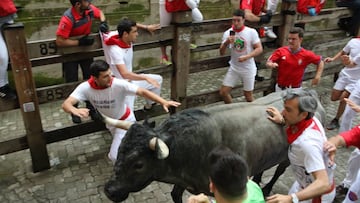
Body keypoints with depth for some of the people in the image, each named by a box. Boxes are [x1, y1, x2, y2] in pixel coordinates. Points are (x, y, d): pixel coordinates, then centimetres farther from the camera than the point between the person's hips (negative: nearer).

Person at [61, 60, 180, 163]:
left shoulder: (119, 85, -34)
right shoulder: (85, 87, -26)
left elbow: (142, 92, -38)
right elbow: (66, 104, -35)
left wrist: (164, 102, -52)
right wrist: (74, 110, -60)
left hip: (125, 121, -4)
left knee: (115, 156, -8)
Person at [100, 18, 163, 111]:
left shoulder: (128, 40, -8)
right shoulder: (115, 50, -31)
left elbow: (129, 25, 15)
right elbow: (125, 74, -39)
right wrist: (146, 78, -35)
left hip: (131, 80, 9)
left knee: (158, 79, 18)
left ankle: (149, 105, 33)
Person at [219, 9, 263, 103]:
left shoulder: (252, 32, -11)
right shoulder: (227, 33, -4)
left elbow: (259, 49, -11)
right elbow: (221, 53, -4)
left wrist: (246, 57, -25)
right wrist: (226, 43, -24)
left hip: (248, 69, -3)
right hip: (234, 68, 3)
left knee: (248, 95, 9)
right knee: (223, 92, 1)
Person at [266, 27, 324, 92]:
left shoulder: (306, 55, -9)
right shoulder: (280, 51, -9)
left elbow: (320, 62, 4)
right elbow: (268, 63, -10)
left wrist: (317, 76, -7)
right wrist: (272, 65, -34)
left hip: (296, 89, -1)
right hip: (280, 88, 1)